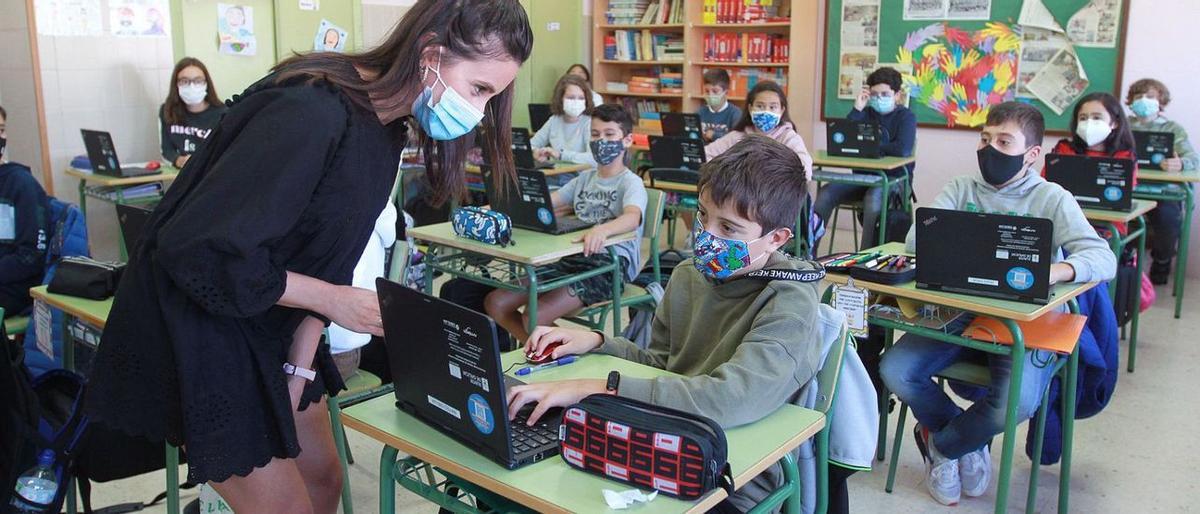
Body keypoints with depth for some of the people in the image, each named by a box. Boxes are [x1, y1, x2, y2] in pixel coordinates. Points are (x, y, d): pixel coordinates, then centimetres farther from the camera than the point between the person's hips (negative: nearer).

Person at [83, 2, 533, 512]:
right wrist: (331, 300, -22)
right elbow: (197, 248, -29)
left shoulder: (385, 127, -1)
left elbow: (327, 259, 3)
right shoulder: (309, 114, -29)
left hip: (269, 329, 8)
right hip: (192, 323, -8)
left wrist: (299, 369, -2)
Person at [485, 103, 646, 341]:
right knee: (494, 303, -5)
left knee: (534, 320, -25)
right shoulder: (585, 179, 20)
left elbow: (632, 217, -25)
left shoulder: (631, 182, -3)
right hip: (573, 259, 8)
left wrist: (602, 229, -48)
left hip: (610, 264, -7)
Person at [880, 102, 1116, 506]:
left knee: (1016, 404, -30)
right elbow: (917, 239, -4)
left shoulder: (1052, 199, 0)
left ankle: (940, 443, 5)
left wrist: (1055, 270, -35)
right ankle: (968, 442, 10)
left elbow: (1103, 258, -13)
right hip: (961, 311, 3)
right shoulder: (962, 189, 9)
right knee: (895, 370, -18)